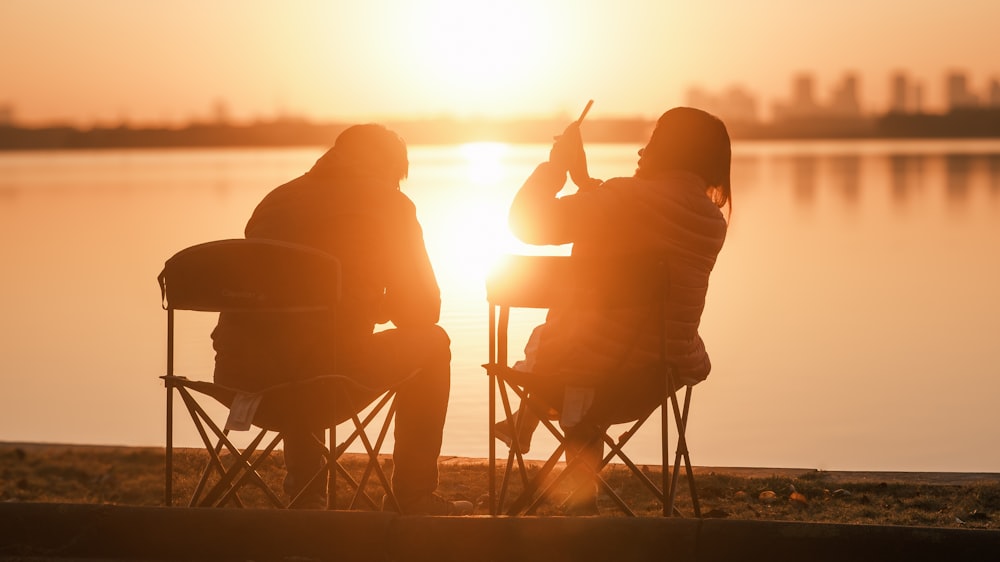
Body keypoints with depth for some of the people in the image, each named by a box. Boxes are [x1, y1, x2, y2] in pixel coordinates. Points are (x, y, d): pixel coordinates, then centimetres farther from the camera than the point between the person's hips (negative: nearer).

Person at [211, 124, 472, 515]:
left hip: (238, 372, 6)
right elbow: (422, 310, 8)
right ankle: (415, 497, 21)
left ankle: (304, 493, 41)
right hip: (327, 373, -6)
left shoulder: (277, 199, 21)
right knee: (432, 342, 19)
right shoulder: (389, 205, 6)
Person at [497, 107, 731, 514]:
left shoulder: (631, 199, -22)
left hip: (592, 375, -5)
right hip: (660, 381, 5)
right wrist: (584, 180, 17)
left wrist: (556, 163, -4)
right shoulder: (713, 220, 0)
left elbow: (528, 222, -17)